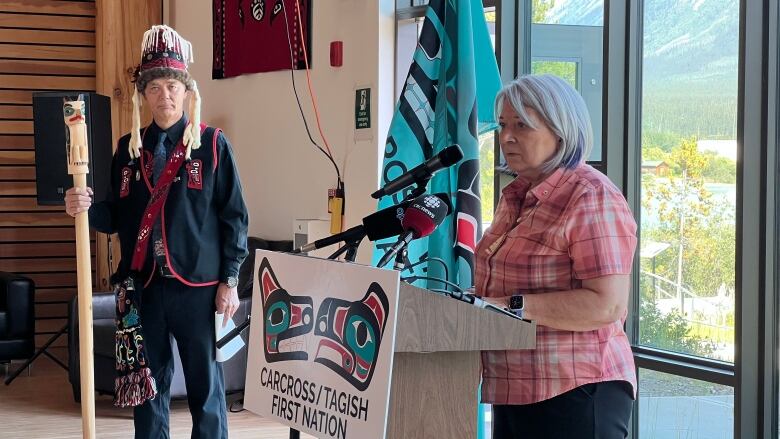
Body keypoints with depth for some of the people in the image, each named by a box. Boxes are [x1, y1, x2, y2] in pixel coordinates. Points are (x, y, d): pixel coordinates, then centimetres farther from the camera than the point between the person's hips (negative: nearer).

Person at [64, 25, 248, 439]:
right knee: (147, 385, 11)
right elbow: (117, 218, 13)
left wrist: (229, 281, -7)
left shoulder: (213, 145, -2)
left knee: (205, 385, 3)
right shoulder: (129, 148, 10)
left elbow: (234, 216, -3)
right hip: (142, 287, 4)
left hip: (198, 286, -4)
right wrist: (87, 208, -8)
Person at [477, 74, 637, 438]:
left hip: (574, 395, -8)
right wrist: (476, 301, 6)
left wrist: (513, 306, -23)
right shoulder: (515, 196, 14)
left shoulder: (591, 197, -13)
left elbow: (607, 304, -21)